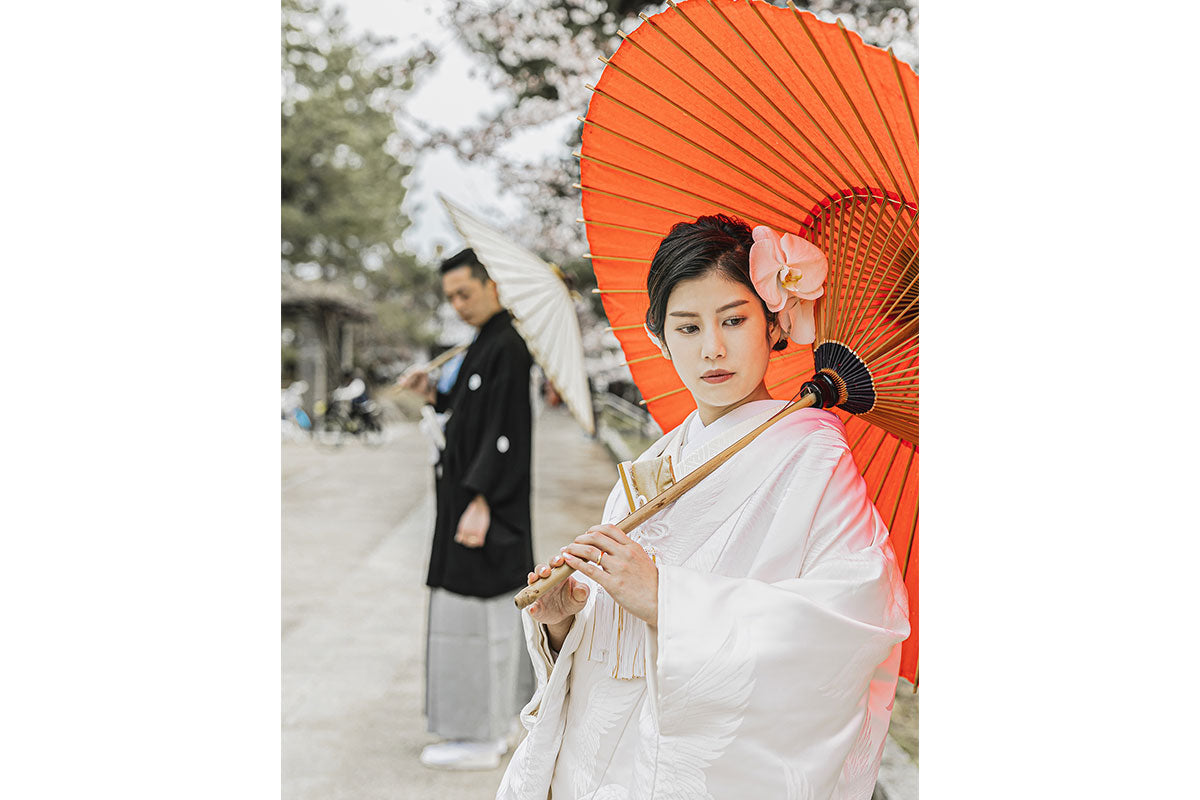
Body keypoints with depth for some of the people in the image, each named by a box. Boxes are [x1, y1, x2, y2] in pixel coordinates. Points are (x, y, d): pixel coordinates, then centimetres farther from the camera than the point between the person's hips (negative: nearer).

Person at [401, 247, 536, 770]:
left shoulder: (509, 347, -16)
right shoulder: (485, 344, 14)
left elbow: (505, 433, -22)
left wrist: (479, 502, -24)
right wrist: (433, 395, 5)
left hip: (488, 505, -10)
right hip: (470, 496, 10)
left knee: (474, 613, -5)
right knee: (491, 615, 15)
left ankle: (480, 738, 4)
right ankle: (493, 723, 25)